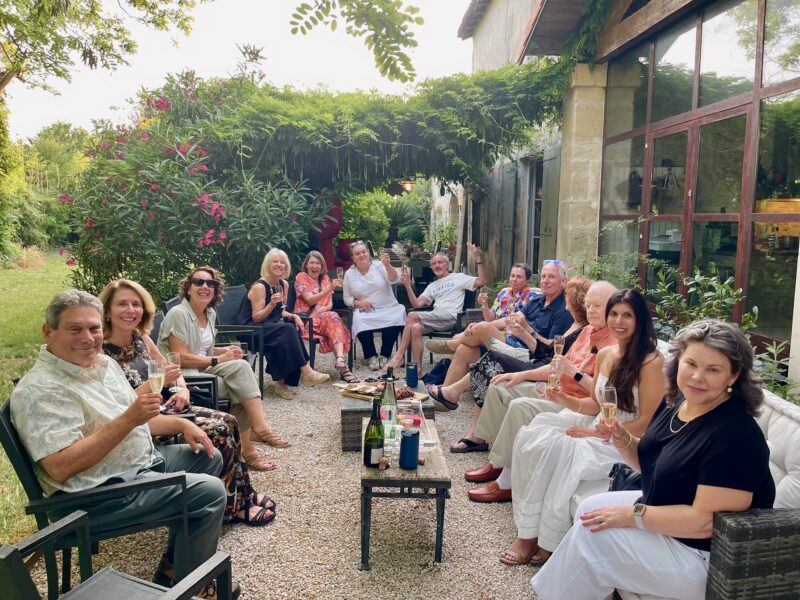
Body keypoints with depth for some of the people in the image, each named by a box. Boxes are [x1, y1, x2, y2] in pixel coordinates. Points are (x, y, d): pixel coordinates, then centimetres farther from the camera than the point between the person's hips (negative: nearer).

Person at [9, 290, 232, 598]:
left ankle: (177, 558, 26)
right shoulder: (40, 390, -21)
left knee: (209, 456, 18)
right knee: (210, 492, -17)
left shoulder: (104, 363, 8)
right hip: (99, 495, -10)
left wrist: (181, 423, 4)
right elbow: (60, 468, -30)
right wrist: (127, 420, -32)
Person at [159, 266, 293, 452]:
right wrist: (218, 360, -16)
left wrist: (225, 351, 1)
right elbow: (180, 358, -19)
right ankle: (260, 428, -17)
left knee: (240, 366, -22)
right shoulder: (178, 314, -13)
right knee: (240, 368, -23)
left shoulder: (211, 314, 12)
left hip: (203, 370, 7)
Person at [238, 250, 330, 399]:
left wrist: (293, 316, -3)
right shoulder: (259, 287, -14)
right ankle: (306, 372, -27)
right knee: (288, 330, -29)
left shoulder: (284, 285, 8)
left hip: (271, 326, 7)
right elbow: (256, 318, -16)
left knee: (293, 330, -24)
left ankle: (282, 382, -17)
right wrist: (271, 304, -31)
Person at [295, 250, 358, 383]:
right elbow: (310, 300, -13)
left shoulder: (325, 278, 18)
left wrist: (325, 308, -11)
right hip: (306, 318, -5)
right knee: (333, 317, -32)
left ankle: (340, 360, -45)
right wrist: (329, 288, -25)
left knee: (333, 317, -31)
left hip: (324, 315, 5)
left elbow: (330, 303, 13)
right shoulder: (301, 277, 1)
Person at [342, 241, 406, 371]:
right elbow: (347, 299, 9)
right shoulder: (349, 274, 6)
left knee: (395, 321, -32)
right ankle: (371, 356, -12)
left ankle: (385, 355, -9)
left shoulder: (379, 265, 0)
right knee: (359, 320, -33)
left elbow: (393, 279, -16)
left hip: (388, 309, -1)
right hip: (365, 312, 1)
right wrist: (358, 302, -13)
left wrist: (387, 265, -35)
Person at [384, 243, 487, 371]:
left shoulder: (458, 277, 14)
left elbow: (481, 281, 0)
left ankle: (399, 356, -17)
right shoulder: (432, 286, 29)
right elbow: (417, 304, 16)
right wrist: (408, 285, 5)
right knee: (416, 328, -29)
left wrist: (478, 259, -8)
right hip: (436, 319, 5)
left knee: (412, 316, -22)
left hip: (450, 318, -5)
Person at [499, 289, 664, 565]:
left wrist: (596, 433, -15)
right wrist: (566, 400, -3)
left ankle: (549, 542, -7)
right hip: (596, 432, 7)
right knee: (531, 436, -18)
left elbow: (647, 423, -13)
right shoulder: (604, 354, 8)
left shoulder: (651, 361, -14)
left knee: (554, 450, -28)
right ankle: (528, 533, -12)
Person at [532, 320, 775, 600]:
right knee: (590, 508, 8)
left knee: (591, 533, -10)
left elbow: (706, 520, -29)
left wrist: (632, 515, -22)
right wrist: (623, 440, -10)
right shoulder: (675, 401, -2)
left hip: (705, 555, -9)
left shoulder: (735, 435, -28)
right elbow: (651, 463, 11)